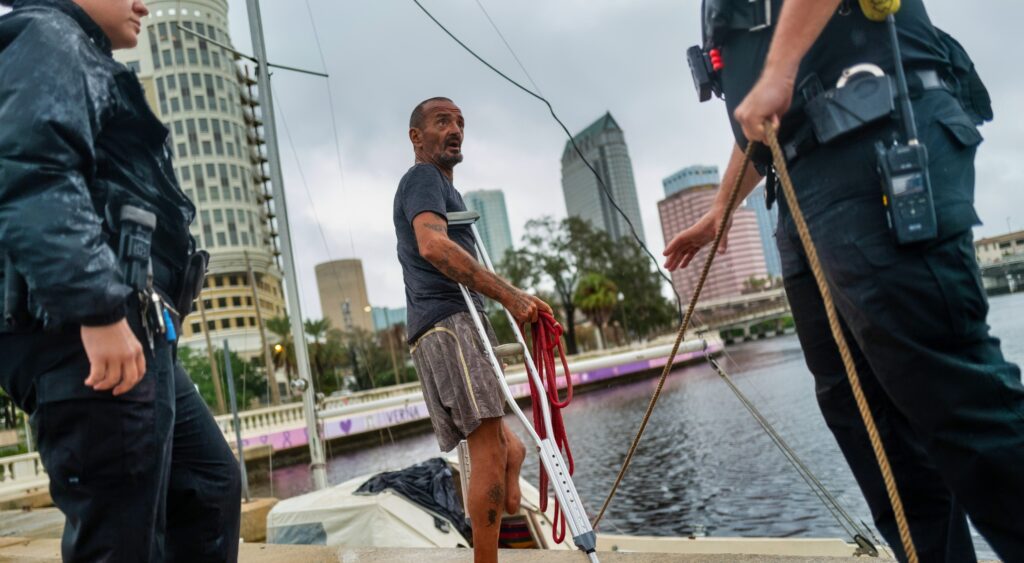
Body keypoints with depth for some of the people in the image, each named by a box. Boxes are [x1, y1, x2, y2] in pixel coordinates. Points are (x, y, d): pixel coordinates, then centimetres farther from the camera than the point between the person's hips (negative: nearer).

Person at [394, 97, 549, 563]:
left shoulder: (439, 187, 32)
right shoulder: (424, 178, 0)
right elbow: (433, 246, -20)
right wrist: (509, 295, -25)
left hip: (455, 323, 10)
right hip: (449, 322, -10)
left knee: (506, 450, 10)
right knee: (489, 447, -17)